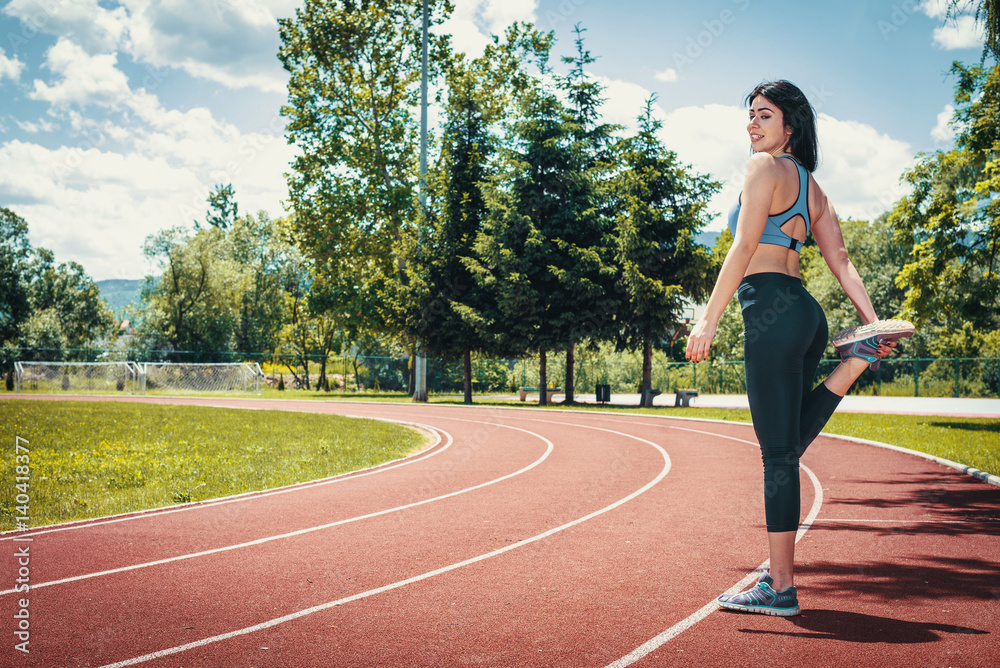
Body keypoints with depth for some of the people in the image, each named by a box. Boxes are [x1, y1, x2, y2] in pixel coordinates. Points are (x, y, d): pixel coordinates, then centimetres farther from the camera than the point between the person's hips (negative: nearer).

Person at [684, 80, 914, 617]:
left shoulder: (764, 166, -2)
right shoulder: (811, 185, 23)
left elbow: (743, 248, -11)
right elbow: (840, 260, 15)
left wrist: (708, 319, -13)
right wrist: (872, 319, 9)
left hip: (772, 310, -9)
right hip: (806, 313, 9)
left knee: (778, 454, -8)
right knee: (784, 450, 18)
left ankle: (781, 588, -4)